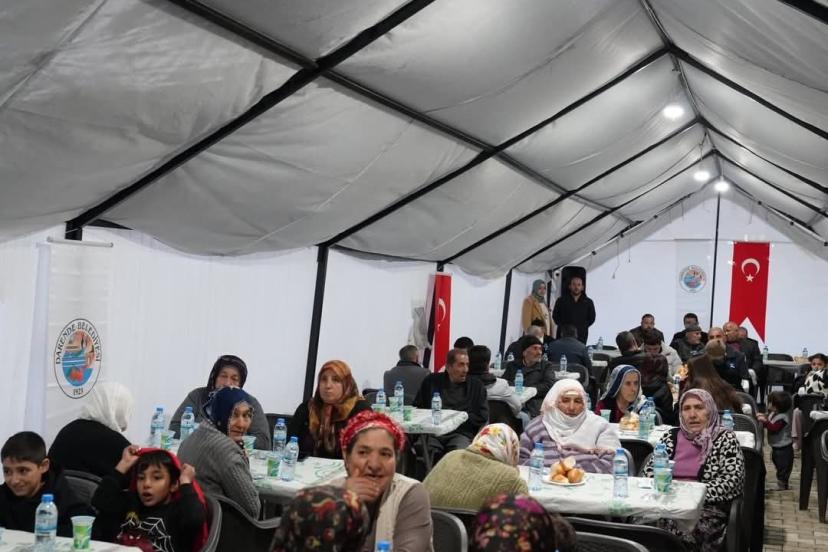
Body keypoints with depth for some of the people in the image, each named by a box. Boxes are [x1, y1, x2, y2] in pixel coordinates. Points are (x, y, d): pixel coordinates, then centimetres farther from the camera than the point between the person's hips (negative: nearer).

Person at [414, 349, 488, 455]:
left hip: (461, 433, -1)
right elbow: (417, 408, 14)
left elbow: (482, 416, 8)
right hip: (432, 432, 1)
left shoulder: (476, 385, 14)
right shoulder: (431, 381, 16)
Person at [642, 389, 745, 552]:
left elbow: (732, 480, -6)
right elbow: (650, 468, 13)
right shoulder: (671, 436, 16)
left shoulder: (725, 439, 4)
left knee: (681, 531, -34)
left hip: (708, 506, -3)